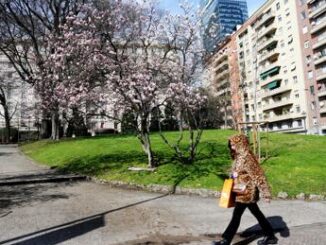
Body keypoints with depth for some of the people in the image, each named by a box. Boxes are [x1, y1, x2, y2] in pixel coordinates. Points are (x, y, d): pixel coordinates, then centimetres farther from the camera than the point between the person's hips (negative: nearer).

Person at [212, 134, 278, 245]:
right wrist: (232, 188, 20)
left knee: (236, 216, -3)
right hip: (242, 191, 9)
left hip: (246, 192, -9)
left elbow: (258, 176, -20)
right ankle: (270, 236, 32)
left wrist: (266, 193, -20)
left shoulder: (247, 158, -21)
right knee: (257, 213, 18)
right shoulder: (239, 157, 7)